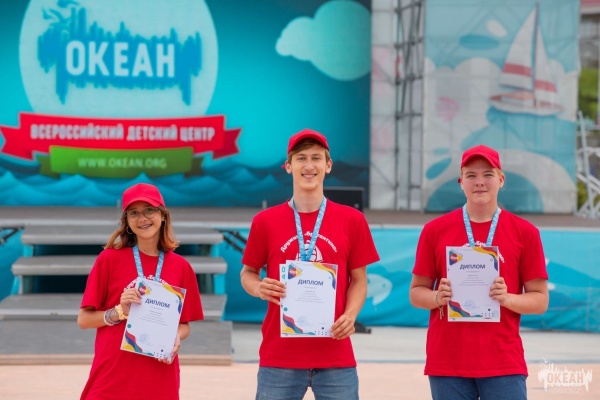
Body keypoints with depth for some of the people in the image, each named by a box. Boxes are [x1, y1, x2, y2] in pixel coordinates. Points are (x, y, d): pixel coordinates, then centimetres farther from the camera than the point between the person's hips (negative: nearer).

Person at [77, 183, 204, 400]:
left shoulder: (180, 267, 7)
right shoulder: (110, 259, 0)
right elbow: (84, 319, 2)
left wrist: (176, 338, -7)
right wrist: (120, 312, -14)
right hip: (111, 382, -2)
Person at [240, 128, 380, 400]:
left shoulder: (352, 220, 4)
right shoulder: (265, 221, 3)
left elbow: (358, 280, 9)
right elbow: (248, 272, 12)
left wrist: (350, 316, -9)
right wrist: (259, 288, -10)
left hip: (335, 356, 0)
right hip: (279, 357, 0)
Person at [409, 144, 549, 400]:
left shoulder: (525, 233, 3)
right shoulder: (435, 230, 5)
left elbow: (540, 300, 4)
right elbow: (417, 293, 10)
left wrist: (507, 298, -14)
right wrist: (439, 297, -12)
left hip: (504, 365, -1)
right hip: (447, 364, 1)